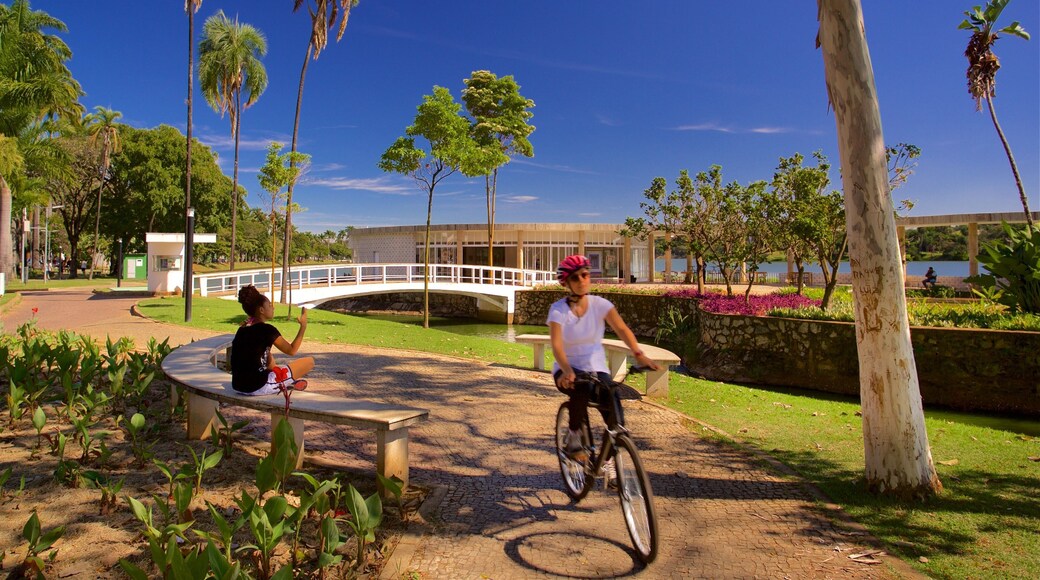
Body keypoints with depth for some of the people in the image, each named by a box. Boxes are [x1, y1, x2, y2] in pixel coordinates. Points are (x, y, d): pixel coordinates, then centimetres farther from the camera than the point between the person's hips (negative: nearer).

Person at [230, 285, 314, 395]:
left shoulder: (242, 329, 10)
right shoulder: (266, 329, -12)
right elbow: (291, 351, -4)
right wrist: (303, 326, 2)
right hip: (258, 387, -8)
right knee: (309, 361, 0)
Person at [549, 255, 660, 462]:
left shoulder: (600, 304, -6)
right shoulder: (558, 309, -11)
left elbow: (622, 329, -20)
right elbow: (556, 344, -23)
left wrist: (639, 354, -37)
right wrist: (567, 371, -42)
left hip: (596, 369, 2)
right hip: (568, 370, -2)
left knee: (615, 420, -15)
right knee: (582, 391, -37)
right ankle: (574, 437, -12)